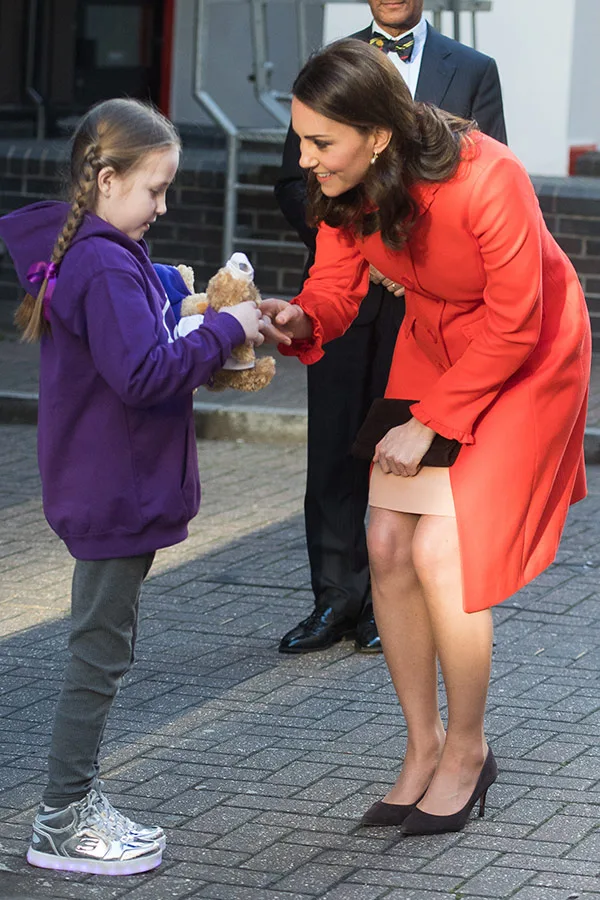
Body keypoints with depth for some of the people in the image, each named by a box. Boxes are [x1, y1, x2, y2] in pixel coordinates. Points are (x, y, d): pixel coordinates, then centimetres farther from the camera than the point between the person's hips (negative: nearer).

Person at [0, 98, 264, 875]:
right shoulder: (107, 270, -21)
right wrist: (223, 331, -20)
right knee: (100, 649, -3)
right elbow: (143, 374, -29)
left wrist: (208, 337, 4)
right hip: (116, 492, -11)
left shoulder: (89, 256, 11)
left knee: (102, 646, 17)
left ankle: (79, 805, 25)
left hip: (109, 487, 11)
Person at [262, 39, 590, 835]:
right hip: (432, 345, 6)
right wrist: (298, 322, -32)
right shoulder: (345, 191, -15)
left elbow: (513, 328, -25)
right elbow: (334, 289, -8)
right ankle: (423, 747, 14)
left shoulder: (487, 181, -33)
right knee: (388, 544, -1)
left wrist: (429, 423, -21)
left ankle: (467, 751, 6)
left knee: (441, 550, -14)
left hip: (529, 357, -6)